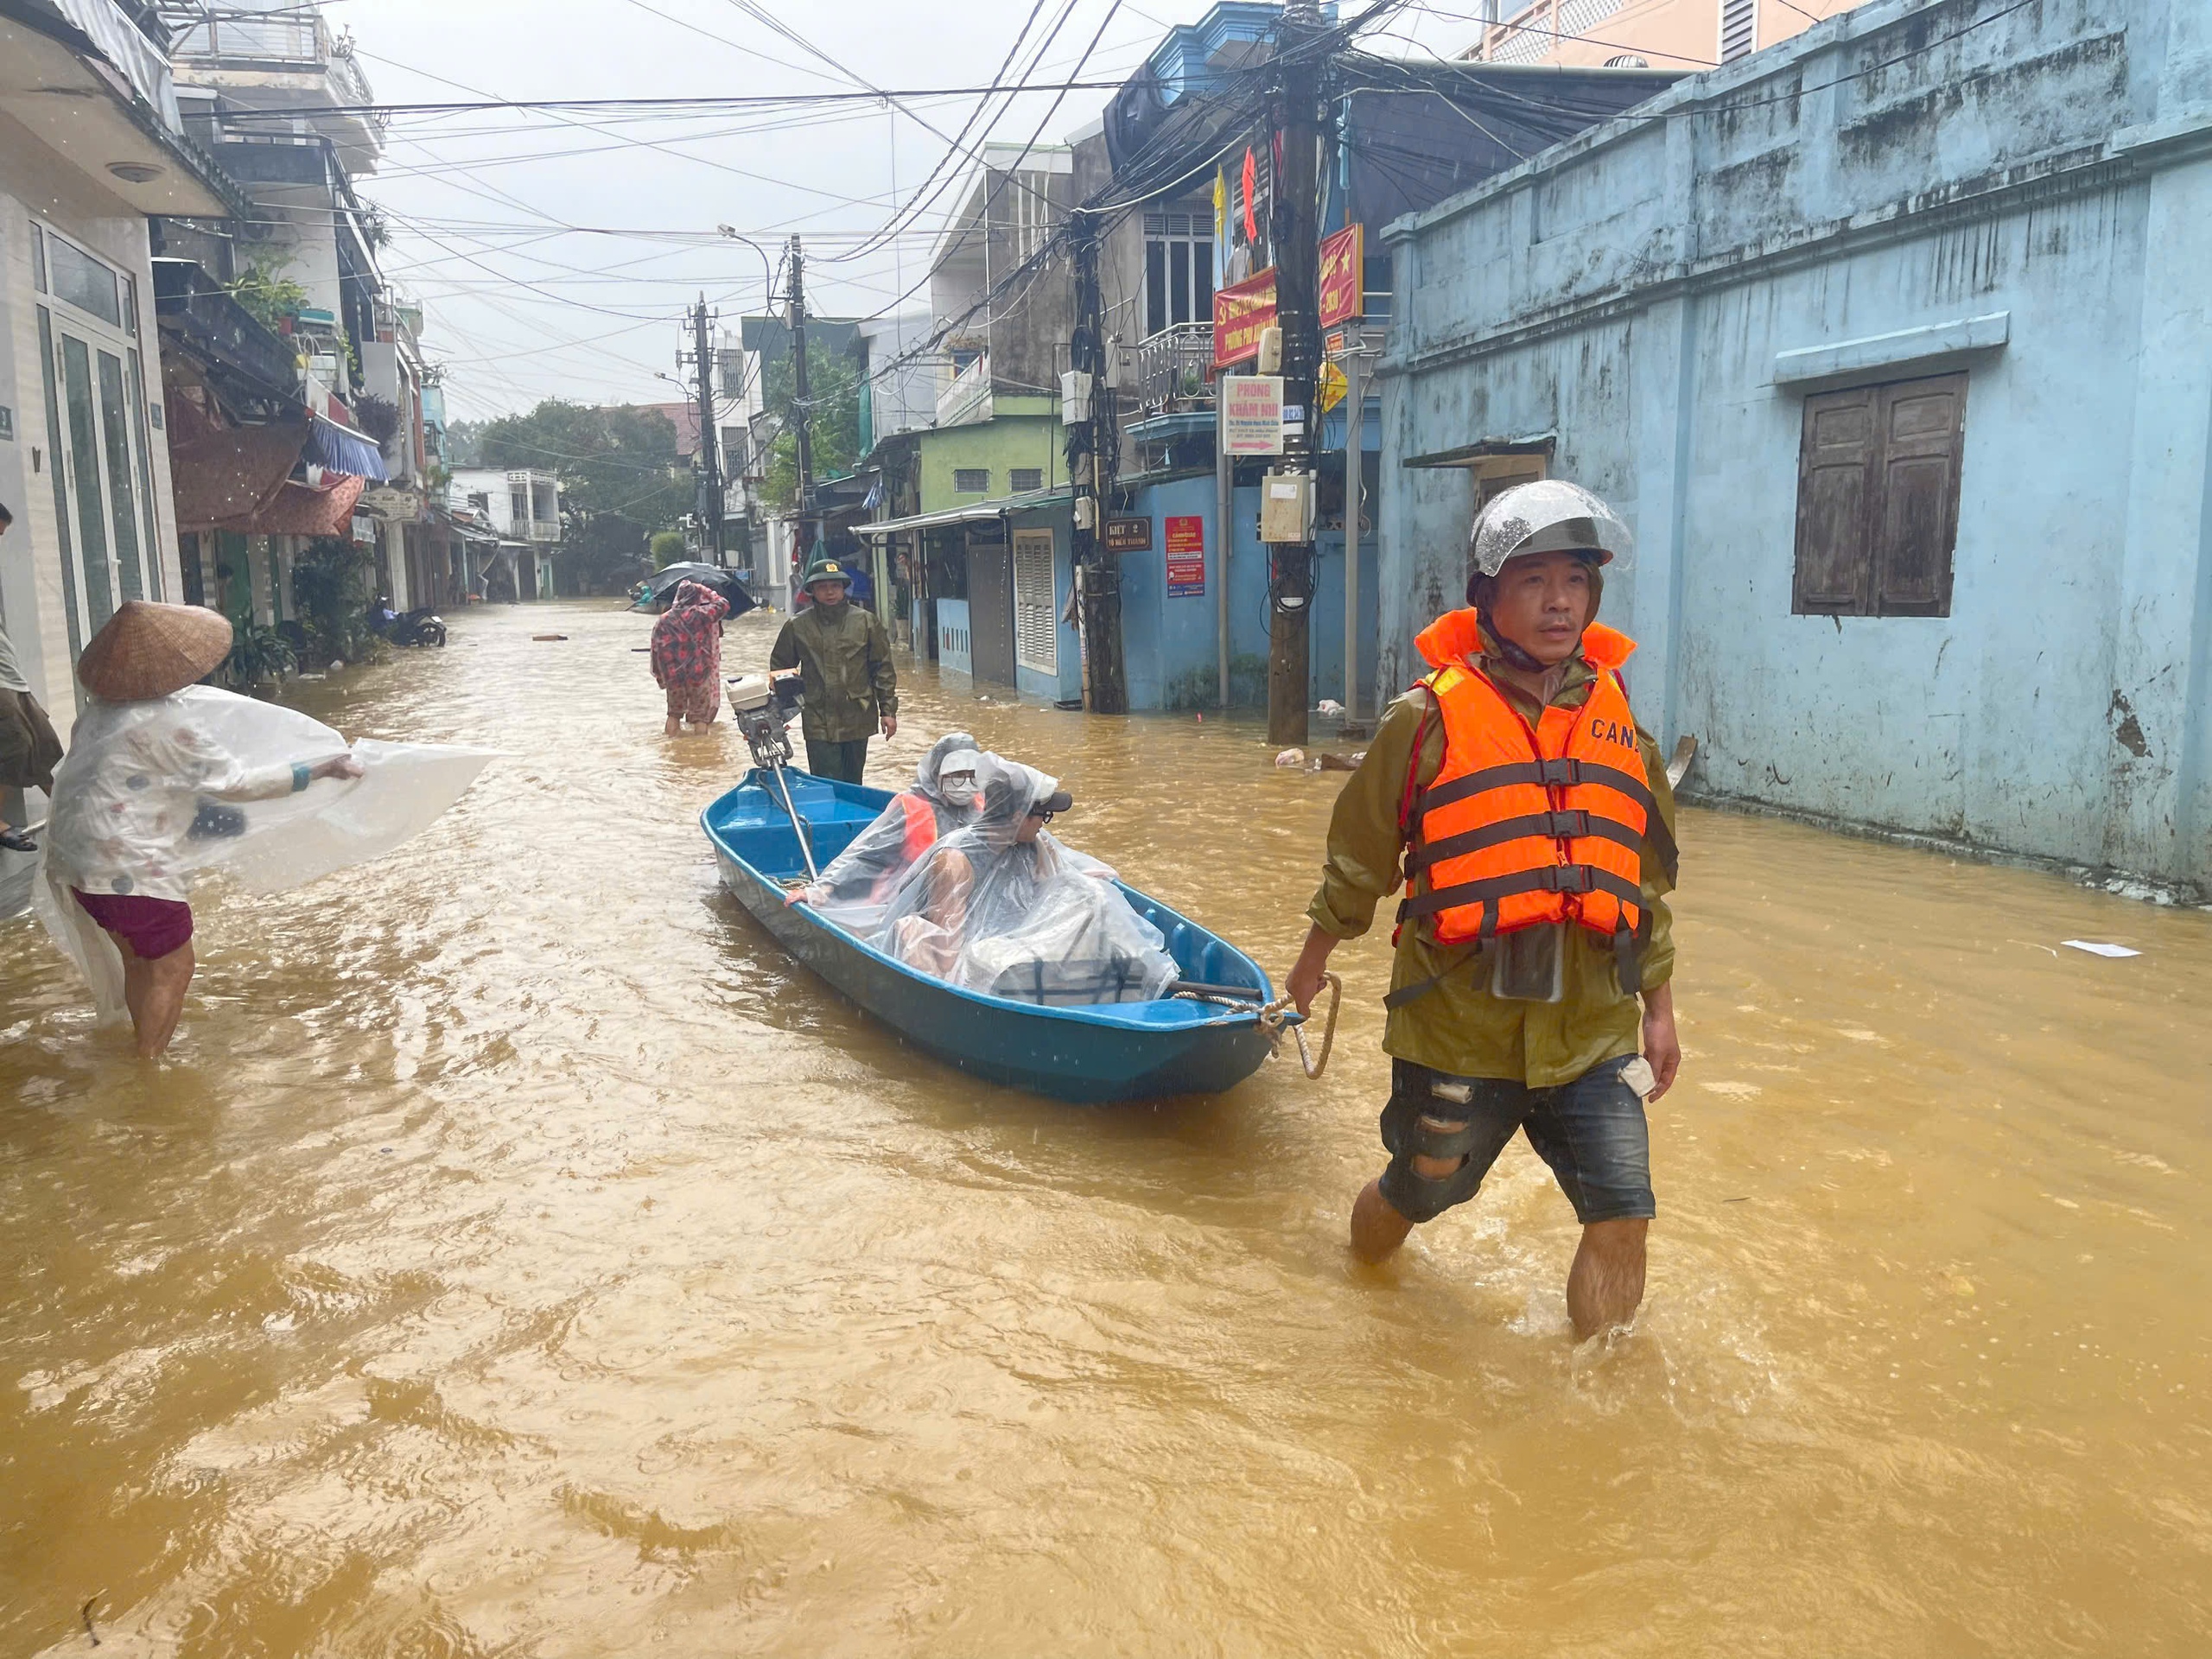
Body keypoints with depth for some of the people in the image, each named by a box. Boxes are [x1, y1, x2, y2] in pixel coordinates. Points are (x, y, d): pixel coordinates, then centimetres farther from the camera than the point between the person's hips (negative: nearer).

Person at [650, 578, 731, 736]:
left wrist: (660, 678, 13)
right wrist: (706, 591, 18)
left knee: (674, 714, 19)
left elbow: (656, 652, 3)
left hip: (673, 678, 3)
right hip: (699, 675, -3)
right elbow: (723, 604, 7)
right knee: (700, 716, 6)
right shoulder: (700, 614, -8)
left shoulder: (663, 621, 2)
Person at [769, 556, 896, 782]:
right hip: (818, 723, -1)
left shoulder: (865, 622, 2)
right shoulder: (797, 626, 2)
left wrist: (888, 710, 3)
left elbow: (883, 668, 5)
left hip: (857, 719, 1)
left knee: (852, 784, 12)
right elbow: (780, 668, 13)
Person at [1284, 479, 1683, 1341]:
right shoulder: (1431, 718, -10)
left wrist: (1659, 1008, 16)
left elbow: (1648, 879, 14)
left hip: (1590, 1033, 3)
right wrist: (1314, 960, 12)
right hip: (1457, 1027, -3)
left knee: (1623, 1217, -3)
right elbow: (1359, 855, 2)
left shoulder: (1617, 722, 5)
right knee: (1414, 1195, 14)